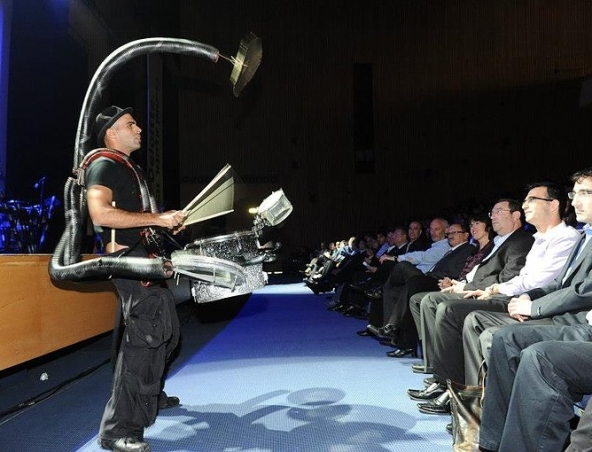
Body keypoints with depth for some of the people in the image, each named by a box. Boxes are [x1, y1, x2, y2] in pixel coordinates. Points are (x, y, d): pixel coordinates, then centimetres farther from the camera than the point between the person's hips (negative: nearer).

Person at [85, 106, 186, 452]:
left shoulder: (132, 169, 23)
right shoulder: (103, 166, -7)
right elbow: (100, 213, -23)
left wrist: (168, 221, 13)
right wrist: (157, 218, -22)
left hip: (146, 257, 10)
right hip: (127, 257, -10)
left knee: (166, 329, 19)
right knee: (144, 334, -16)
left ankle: (152, 395, 37)